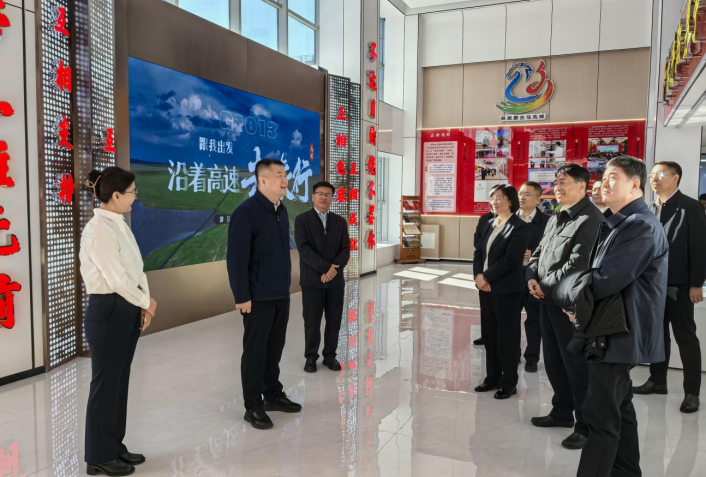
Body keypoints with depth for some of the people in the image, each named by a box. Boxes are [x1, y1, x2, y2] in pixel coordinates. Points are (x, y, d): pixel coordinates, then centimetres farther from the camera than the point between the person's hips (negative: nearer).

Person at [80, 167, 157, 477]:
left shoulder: (120, 225, 10)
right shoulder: (98, 229, -18)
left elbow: (136, 270, 12)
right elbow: (116, 278, -21)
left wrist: (144, 305, 0)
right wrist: (146, 302, -7)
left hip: (128, 309, 9)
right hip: (107, 311, -9)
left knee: (120, 381, 16)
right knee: (105, 382, 3)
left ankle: (114, 447, 30)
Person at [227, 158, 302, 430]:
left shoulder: (281, 210, 10)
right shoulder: (246, 212, -14)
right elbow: (236, 258, -17)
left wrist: (286, 284, 14)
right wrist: (241, 296, -18)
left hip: (281, 294, 7)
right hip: (258, 297, -7)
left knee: (275, 347, 16)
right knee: (255, 351, 4)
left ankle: (273, 395, 31)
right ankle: (253, 406, 16)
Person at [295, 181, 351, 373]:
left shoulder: (340, 222, 9)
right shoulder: (302, 220, -2)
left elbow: (345, 249, 1)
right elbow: (304, 249, -12)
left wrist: (334, 268, -16)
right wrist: (325, 268, -20)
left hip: (336, 280, 3)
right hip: (312, 280, -3)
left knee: (334, 321, 7)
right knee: (312, 322, 4)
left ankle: (330, 356, 22)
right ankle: (311, 357, 19)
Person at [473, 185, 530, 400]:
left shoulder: (520, 227, -10)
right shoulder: (491, 224, 12)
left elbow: (510, 259, -18)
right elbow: (479, 251, 10)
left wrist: (486, 277, -16)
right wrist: (478, 275, -6)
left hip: (507, 289, -7)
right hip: (486, 287, 7)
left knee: (507, 336, 3)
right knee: (489, 334, 13)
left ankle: (509, 382, 16)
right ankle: (493, 377, 26)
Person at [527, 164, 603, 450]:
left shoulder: (591, 219, -14)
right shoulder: (555, 219, 16)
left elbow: (579, 263, -22)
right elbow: (538, 252, 17)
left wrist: (547, 287, -15)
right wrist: (532, 278, -2)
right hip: (547, 300, 9)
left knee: (576, 364, 0)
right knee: (553, 360, 17)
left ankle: (587, 425, 13)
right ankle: (562, 412, 33)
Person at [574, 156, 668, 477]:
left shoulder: (641, 226, -18)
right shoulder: (617, 223, 14)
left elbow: (606, 281, -25)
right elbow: (595, 271, 14)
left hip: (619, 332, -10)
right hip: (613, 330, 10)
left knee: (600, 414, -5)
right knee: (618, 407, 19)